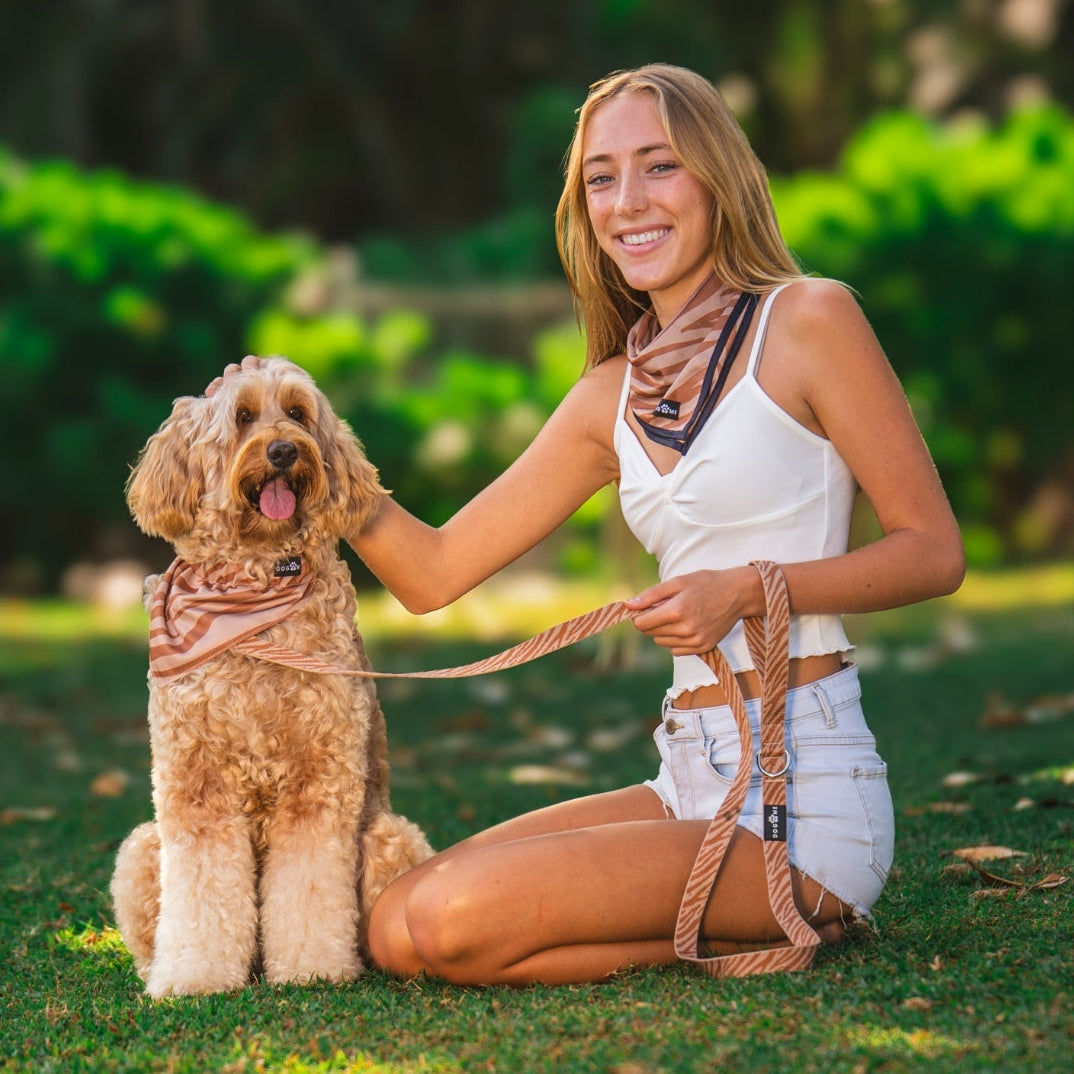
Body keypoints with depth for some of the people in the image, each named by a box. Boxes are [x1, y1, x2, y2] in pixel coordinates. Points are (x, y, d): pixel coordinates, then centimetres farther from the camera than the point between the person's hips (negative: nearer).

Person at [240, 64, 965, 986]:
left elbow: (934, 551, -4)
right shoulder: (611, 398, 13)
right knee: (396, 925, -3)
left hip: (803, 783, -7)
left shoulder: (806, 321, -4)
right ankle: (748, 913, 7)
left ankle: (782, 920, -1)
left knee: (456, 919, -20)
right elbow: (433, 572, 13)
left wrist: (750, 587, -17)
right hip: (691, 783, 7)